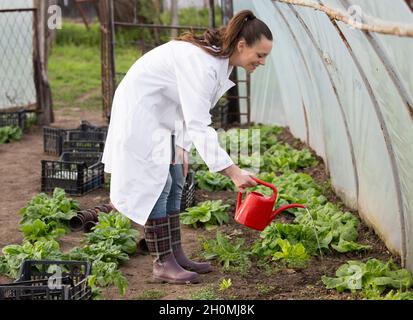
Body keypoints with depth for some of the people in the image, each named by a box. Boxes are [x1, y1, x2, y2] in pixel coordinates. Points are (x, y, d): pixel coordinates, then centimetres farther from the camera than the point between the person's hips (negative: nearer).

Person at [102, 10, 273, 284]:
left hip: (161, 115, 10)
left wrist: (182, 148, 6)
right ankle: (162, 264, -6)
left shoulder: (220, 59, -2)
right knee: (156, 184, -10)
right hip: (140, 110, -10)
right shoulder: (202, 64, -31)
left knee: (174, 184, 8)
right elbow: (199, 125, -35)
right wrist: (233, 172, -38)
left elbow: (195, 113, 8)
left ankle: (176, 255, 12)